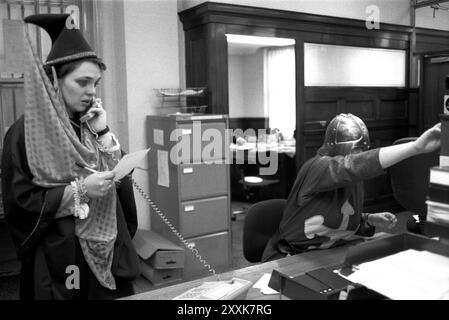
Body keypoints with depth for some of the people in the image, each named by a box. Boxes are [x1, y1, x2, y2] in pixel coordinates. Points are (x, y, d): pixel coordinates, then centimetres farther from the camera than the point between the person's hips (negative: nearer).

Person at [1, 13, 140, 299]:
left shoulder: (91, 125, 6)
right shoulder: (26, 133, -10)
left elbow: (123, 183, 0)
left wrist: (103, 133, -9)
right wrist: (79, 190, -21)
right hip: (58, 260, -5)